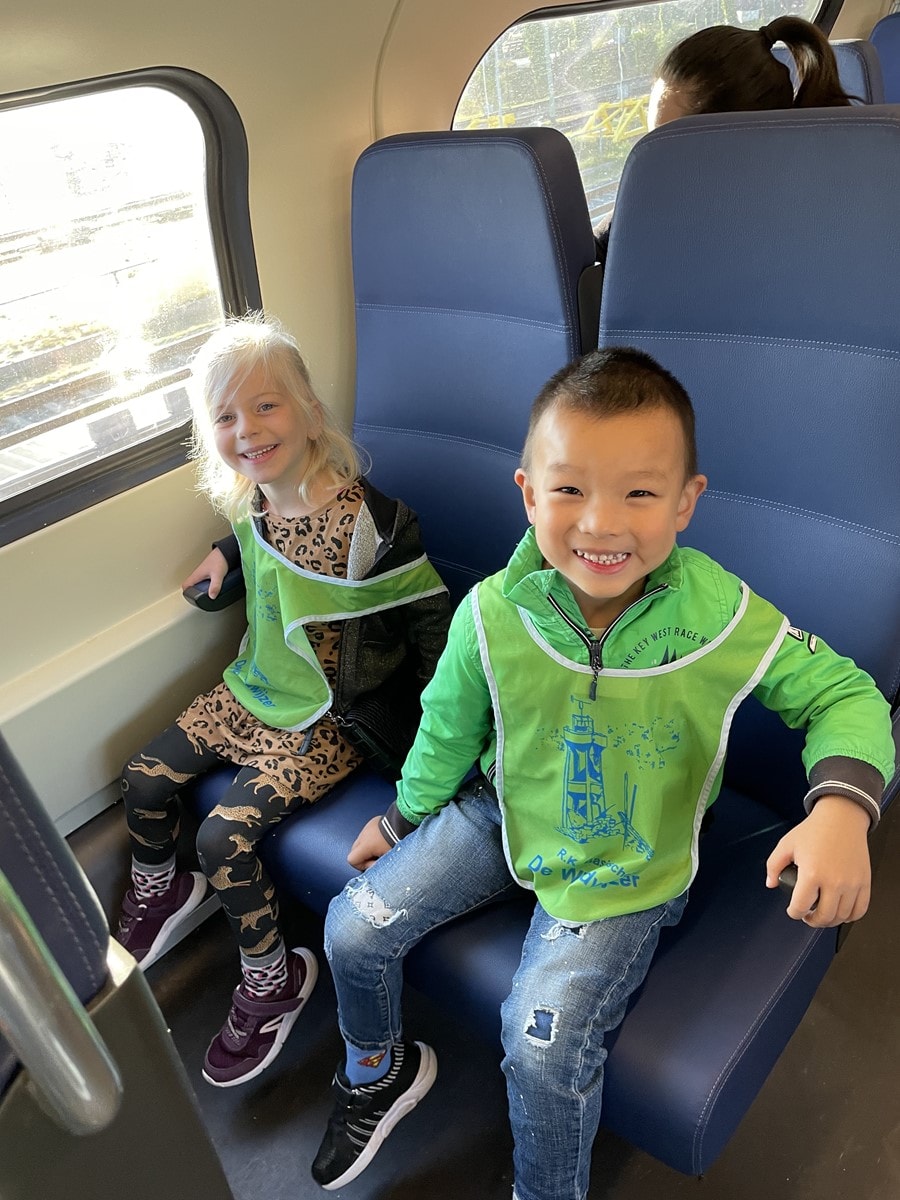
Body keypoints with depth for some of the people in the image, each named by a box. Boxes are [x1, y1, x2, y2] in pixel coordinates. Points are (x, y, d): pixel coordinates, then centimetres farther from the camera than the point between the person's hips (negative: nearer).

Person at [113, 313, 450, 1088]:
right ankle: (157, 896, 39)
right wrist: (226, 551, 8)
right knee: (146, 776, 8)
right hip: (260, 691, 8)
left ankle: (274, 981, 12)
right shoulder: (254, 502, -4)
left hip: (334, 719, -7)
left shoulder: (367, 521, -26)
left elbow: (429, 614, -18)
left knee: (226, 834, -14)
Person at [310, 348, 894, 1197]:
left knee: (543, 1046, -13)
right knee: (354, 928, 2)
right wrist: (404, 817, 12)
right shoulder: (492, 615, -20)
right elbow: (449, 728, -2)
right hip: (504, 814, 3)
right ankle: (378, 1072, 38)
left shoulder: (728, 621, -25)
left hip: (627, 866, -2)